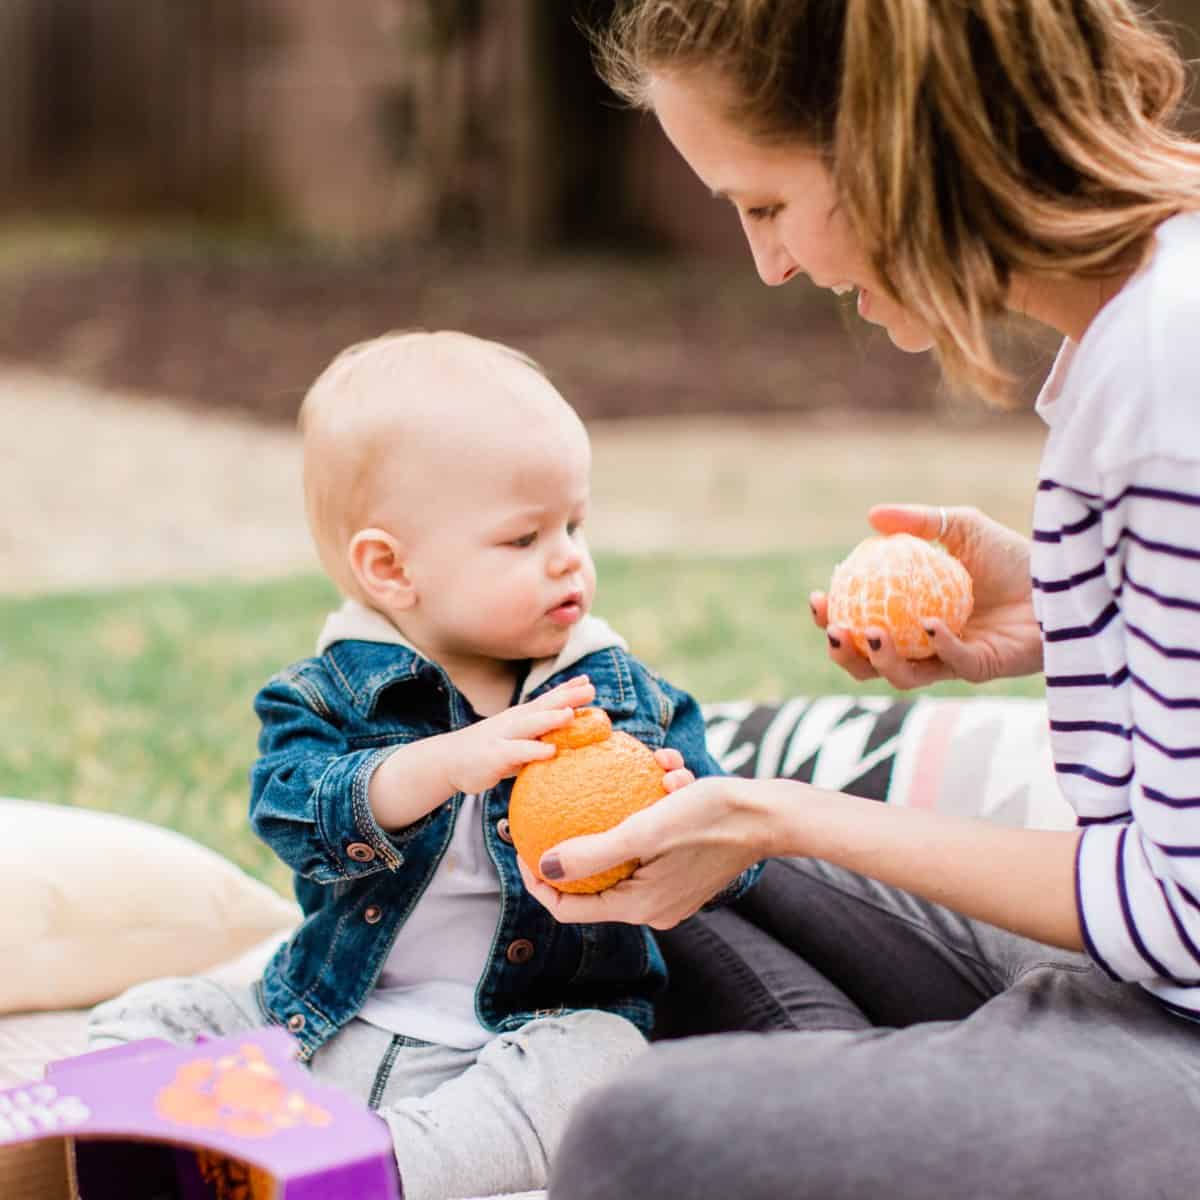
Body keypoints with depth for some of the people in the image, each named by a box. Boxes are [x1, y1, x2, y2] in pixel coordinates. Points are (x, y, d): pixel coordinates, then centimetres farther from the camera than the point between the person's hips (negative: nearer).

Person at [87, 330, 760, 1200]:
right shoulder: (330, 694, -1)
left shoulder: (626, 697, 2)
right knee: (156, 1017, -9)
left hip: (537, 1029, -1)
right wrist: (446, 763, -37)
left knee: (598, 1062, -32)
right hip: (327, 1027, 1)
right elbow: (295, 815, -21)